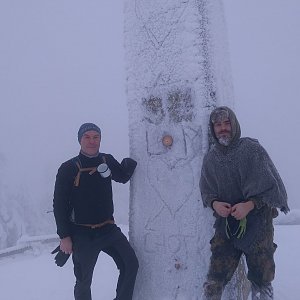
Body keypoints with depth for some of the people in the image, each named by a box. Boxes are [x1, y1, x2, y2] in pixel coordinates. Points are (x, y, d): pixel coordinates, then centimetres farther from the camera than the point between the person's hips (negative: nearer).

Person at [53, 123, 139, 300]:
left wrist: (131, 161, -1)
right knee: (84, 281, 10)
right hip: (82, 234, -3)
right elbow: (60, 205, -6)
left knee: (131, 264, -3)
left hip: (108, 229, 4)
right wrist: (64, 237, -9)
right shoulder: (68, 169, -9)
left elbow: (123, 177, 20)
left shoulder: (107, 161, 2)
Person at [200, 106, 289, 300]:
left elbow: (271, 185, -8)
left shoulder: (252, 148, -9)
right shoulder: (210, 158, 3)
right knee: (214, 280, 1)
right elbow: (206, 191, 10)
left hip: (257, 222, -2)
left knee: (262, 280, 10)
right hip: (226, 224, 3)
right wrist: (214, 203, -10)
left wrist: (250, 205, -20)